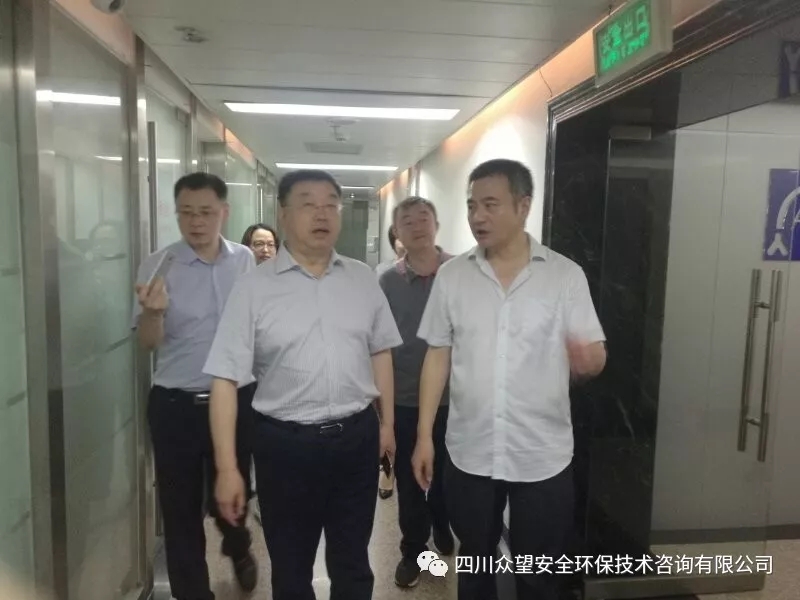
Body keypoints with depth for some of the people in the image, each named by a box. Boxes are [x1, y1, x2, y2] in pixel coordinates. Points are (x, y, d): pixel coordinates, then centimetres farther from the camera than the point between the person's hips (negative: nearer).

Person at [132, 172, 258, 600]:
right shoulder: (158, 265, -8)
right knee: (180, 506, 10)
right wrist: (153, 311, -30)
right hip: (175, 405, -1)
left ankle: (238, 549, 51)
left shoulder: (245, 260, -1)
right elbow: (148, 341, -9)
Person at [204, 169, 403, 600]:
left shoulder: (363, 279, 2)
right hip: (285, 442, -2)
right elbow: (225, 378, -9)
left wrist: (387, 423, 12)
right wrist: (227, 468, -12)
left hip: (357, 436, 3)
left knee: (352, 564, 20)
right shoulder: (254, 287, -8)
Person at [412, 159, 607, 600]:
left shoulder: (566, 275, -6)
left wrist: (587, 359, -29)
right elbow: (438, 357, 3)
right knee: (475, 565, 20)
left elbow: (594, 357, -5)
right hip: (469, 453, 2)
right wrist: (424, 435, 2)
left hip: (543, 455, -1)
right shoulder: (451, 275, 0)